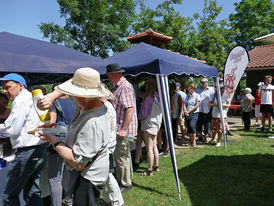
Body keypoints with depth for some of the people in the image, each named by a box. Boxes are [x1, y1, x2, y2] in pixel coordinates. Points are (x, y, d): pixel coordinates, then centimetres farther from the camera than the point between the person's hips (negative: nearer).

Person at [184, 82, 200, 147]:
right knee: (188, 127, 3)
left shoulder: (197, 95, 0)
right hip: (187, 114, 5)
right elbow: (185, 104, 11)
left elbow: (197, 105, -7)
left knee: (192, 125, -23)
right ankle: (191, 141, 16)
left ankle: (194, 140, -12)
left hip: (194, 113, -5)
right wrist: (185, 111, -8)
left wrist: (189, 111, -10)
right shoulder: (187, 96, 15)